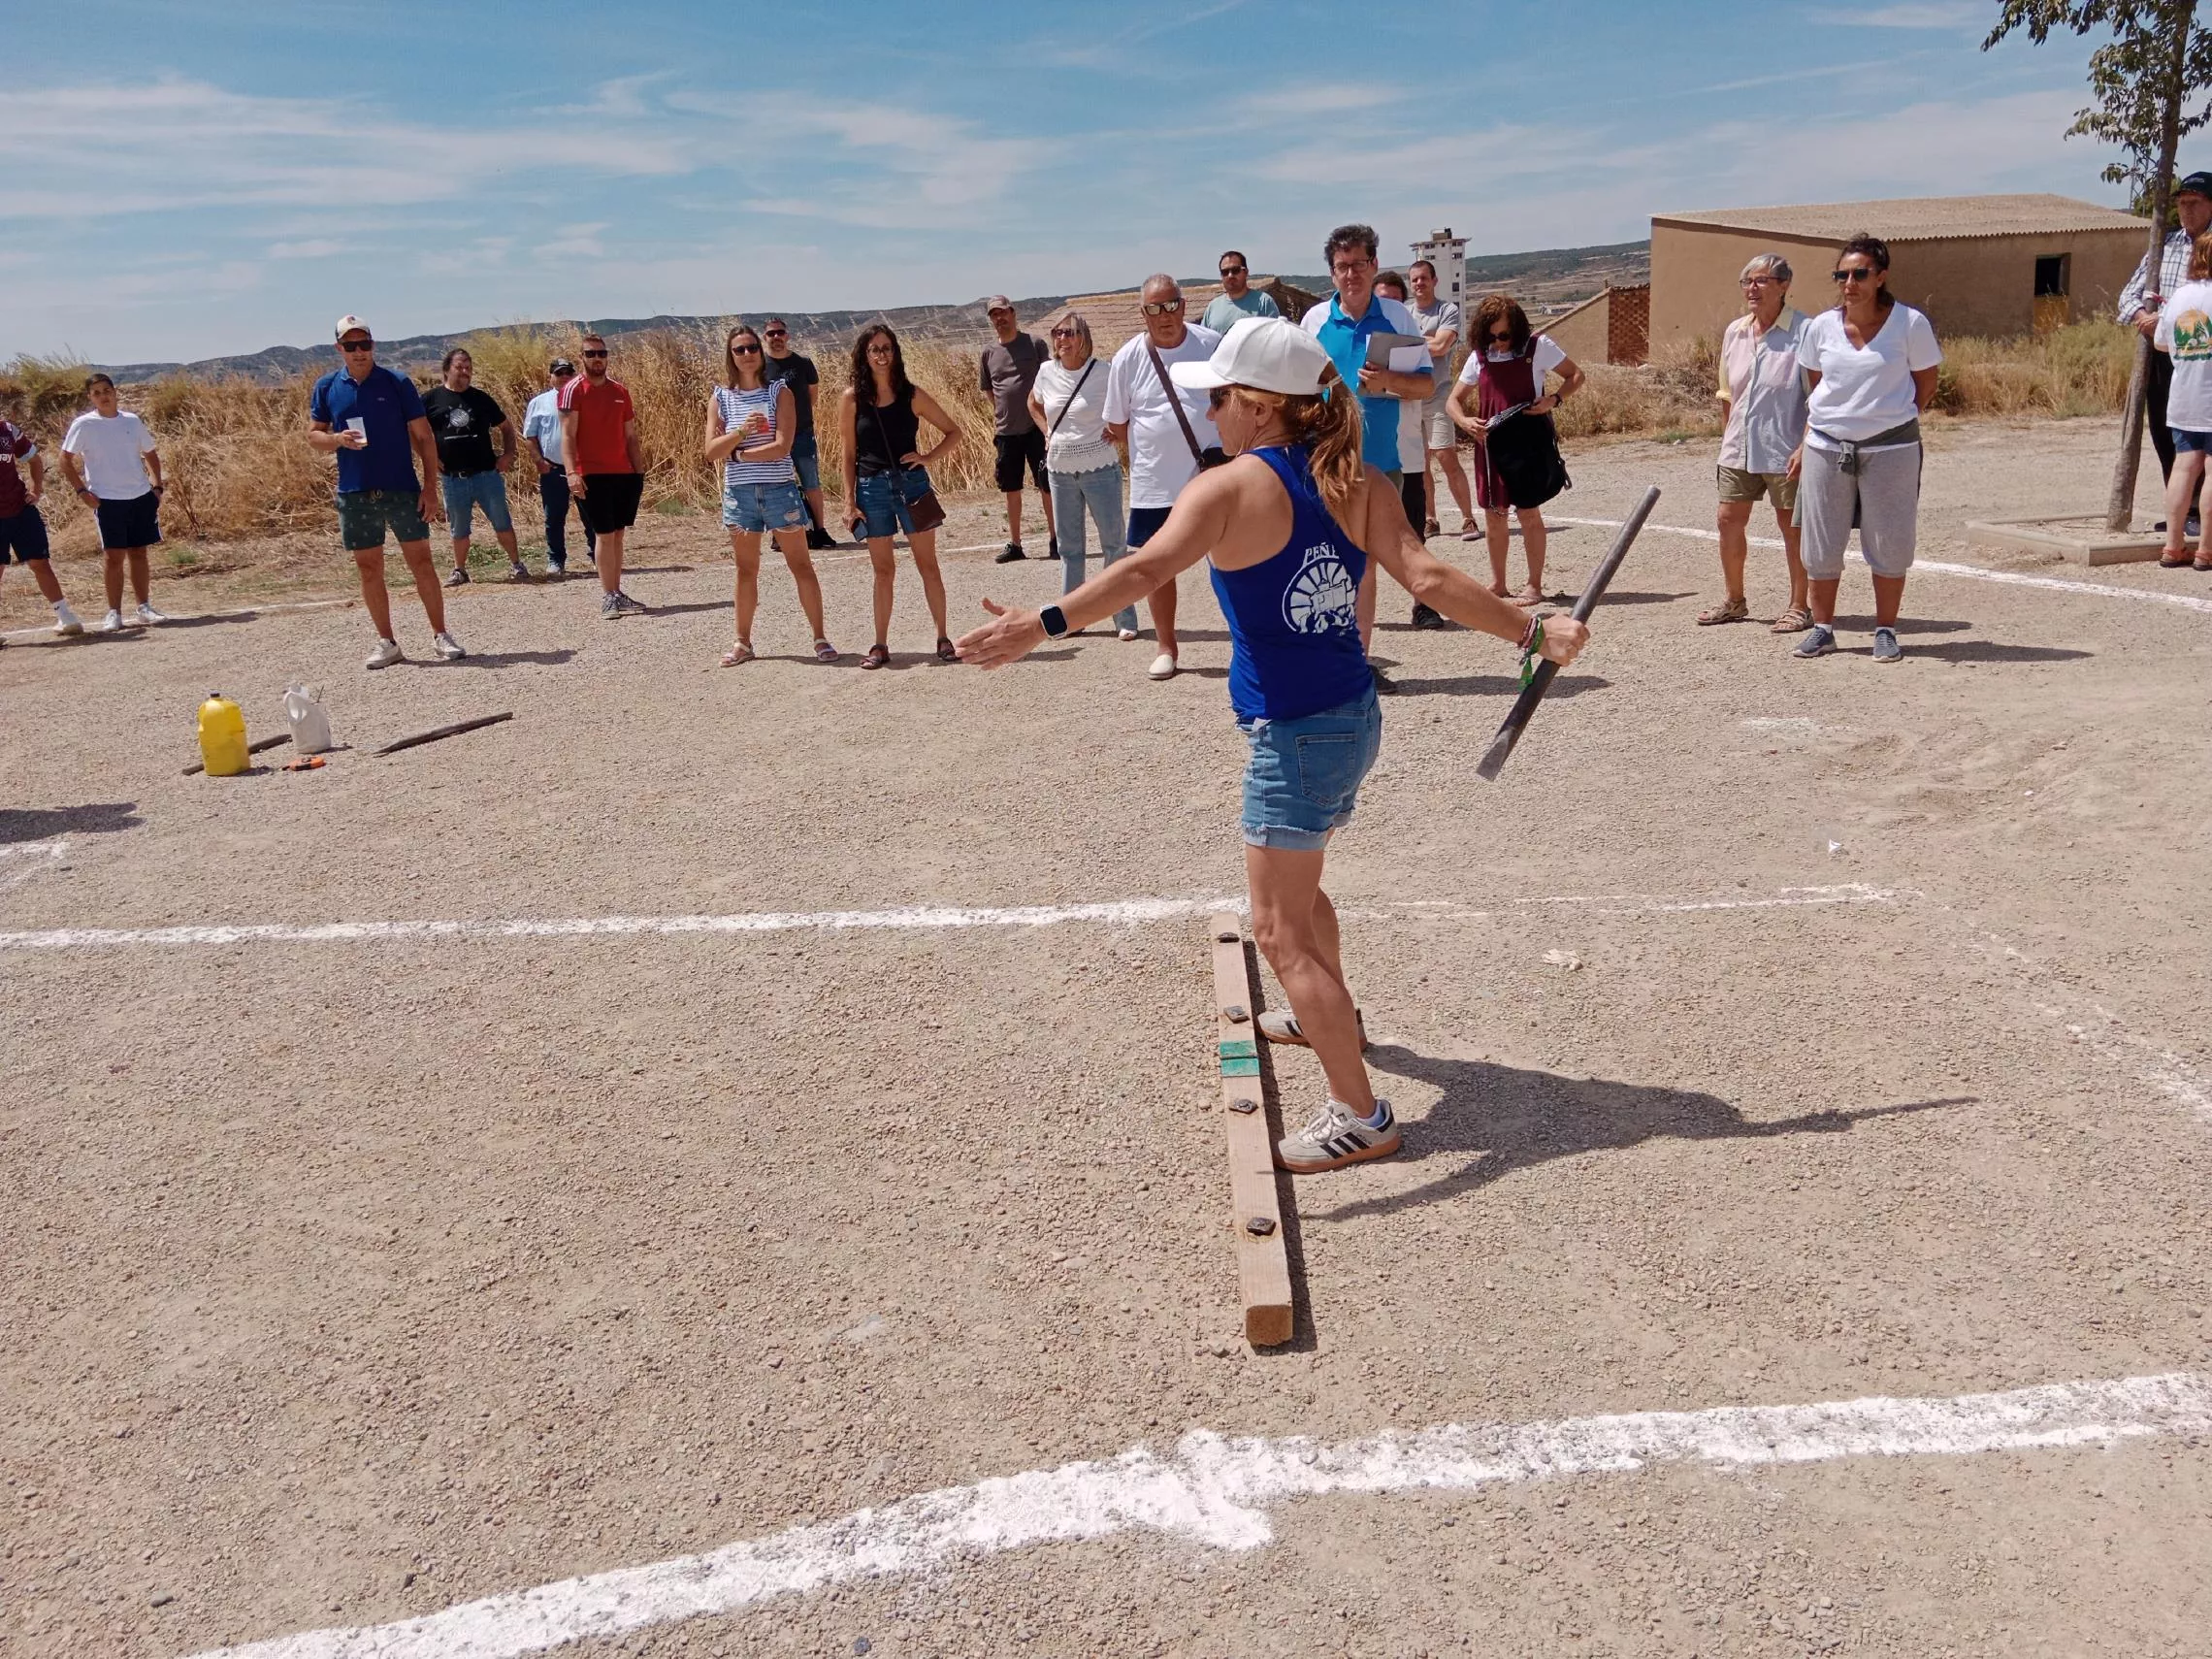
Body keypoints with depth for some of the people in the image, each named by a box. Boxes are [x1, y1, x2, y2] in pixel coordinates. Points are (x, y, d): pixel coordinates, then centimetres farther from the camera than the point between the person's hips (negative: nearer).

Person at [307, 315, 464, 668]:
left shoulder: (397, 383, -1)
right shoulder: (327, 388, 6)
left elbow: (424, 437, 0)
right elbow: (313, 437, 10)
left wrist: (430, 487, -7)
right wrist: (338, 440, -13)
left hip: (402, 490, -2)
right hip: (355, 494, 2)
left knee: (421, 562, -2)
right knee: (368, 570, 6)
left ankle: (441, 635, 8)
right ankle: (387, 643, 15)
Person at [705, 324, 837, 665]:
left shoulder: (779, 391, -2)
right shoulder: (721, 398, 5)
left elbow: (782, 447, -12)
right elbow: (711, 452, -3)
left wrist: (737, 454, -7)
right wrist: (741, 432, -18)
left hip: (780, 489, -2)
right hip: (739, 492, 2)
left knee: (801, 565, 1)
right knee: (746, 570, 10)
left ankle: (820, 637, 8)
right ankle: (742, 642, 18)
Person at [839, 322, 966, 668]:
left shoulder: (912, 395, 0)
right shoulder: (852, 398, -1)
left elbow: (953, 433, 7)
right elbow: (849, 453, 2)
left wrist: (928, 457, -8)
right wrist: (850, 500, -2)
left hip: (911, 483, 0)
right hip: (872, 487, 0)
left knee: (928, 565, 3)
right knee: (883, 570, 5)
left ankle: (942, 638, 11)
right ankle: (881, 644, 13)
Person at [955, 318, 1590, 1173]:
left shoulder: (1229, 488, -15)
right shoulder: (1359, 485, 2)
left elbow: (1146, 568, -30)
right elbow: (1428, 577, -8)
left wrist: (1043, 624, -38)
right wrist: (1533, 631, -4)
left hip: (1292, 738, -8)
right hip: (1356, 719, 8)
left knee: (1280, 930, 2)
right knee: (1296, 883, 31)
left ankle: (1358, 1114, 5)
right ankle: (1327, 1016, 53)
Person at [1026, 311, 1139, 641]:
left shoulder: (1102, 372, -11)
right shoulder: (1047, 372, 2)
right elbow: (1033, 405, 21)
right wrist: (1048, 434, 9)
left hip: (1100, 469, -4)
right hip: (1060, 470, 4)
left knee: (1113, 543, 1)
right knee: (1068, 546, 11)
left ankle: (1125, 619, 8)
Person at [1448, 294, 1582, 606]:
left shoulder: (1537, 346, -3)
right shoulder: (1480, 356, 7)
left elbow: (1575, 375, 4)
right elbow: (1454, 399, 9)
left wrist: (1555, 399, -16)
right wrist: (1465, 421, -13)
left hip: (1529, 440, -4)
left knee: (1527, 510, -6)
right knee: (1493, 512, 8)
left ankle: (1534, 585, 3)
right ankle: (1497, 583, 21)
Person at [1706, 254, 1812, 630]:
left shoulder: (1803, 331, -12)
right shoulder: (1734, 333, 7)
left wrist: (1805, 447, -18)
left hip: (1783, 450, -6)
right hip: (1739, 448, 6)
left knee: (1792, 526, 3)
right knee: (1729, 520, 9)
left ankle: (1799, 606, 14)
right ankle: (1734, 600, 24)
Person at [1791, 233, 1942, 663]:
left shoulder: (1910, 324, -6)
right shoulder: (1820, 327, 1)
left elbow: (1925, 385, 5)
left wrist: (1891, 422, 1)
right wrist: (1807, 441, 10)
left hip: (1890, 449, -2)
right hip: (1827, 447, 2)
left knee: (1889, 545, 4)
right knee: (1821, 545, 6)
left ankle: (1885, 631, 16)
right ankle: (1822, 628, 19)